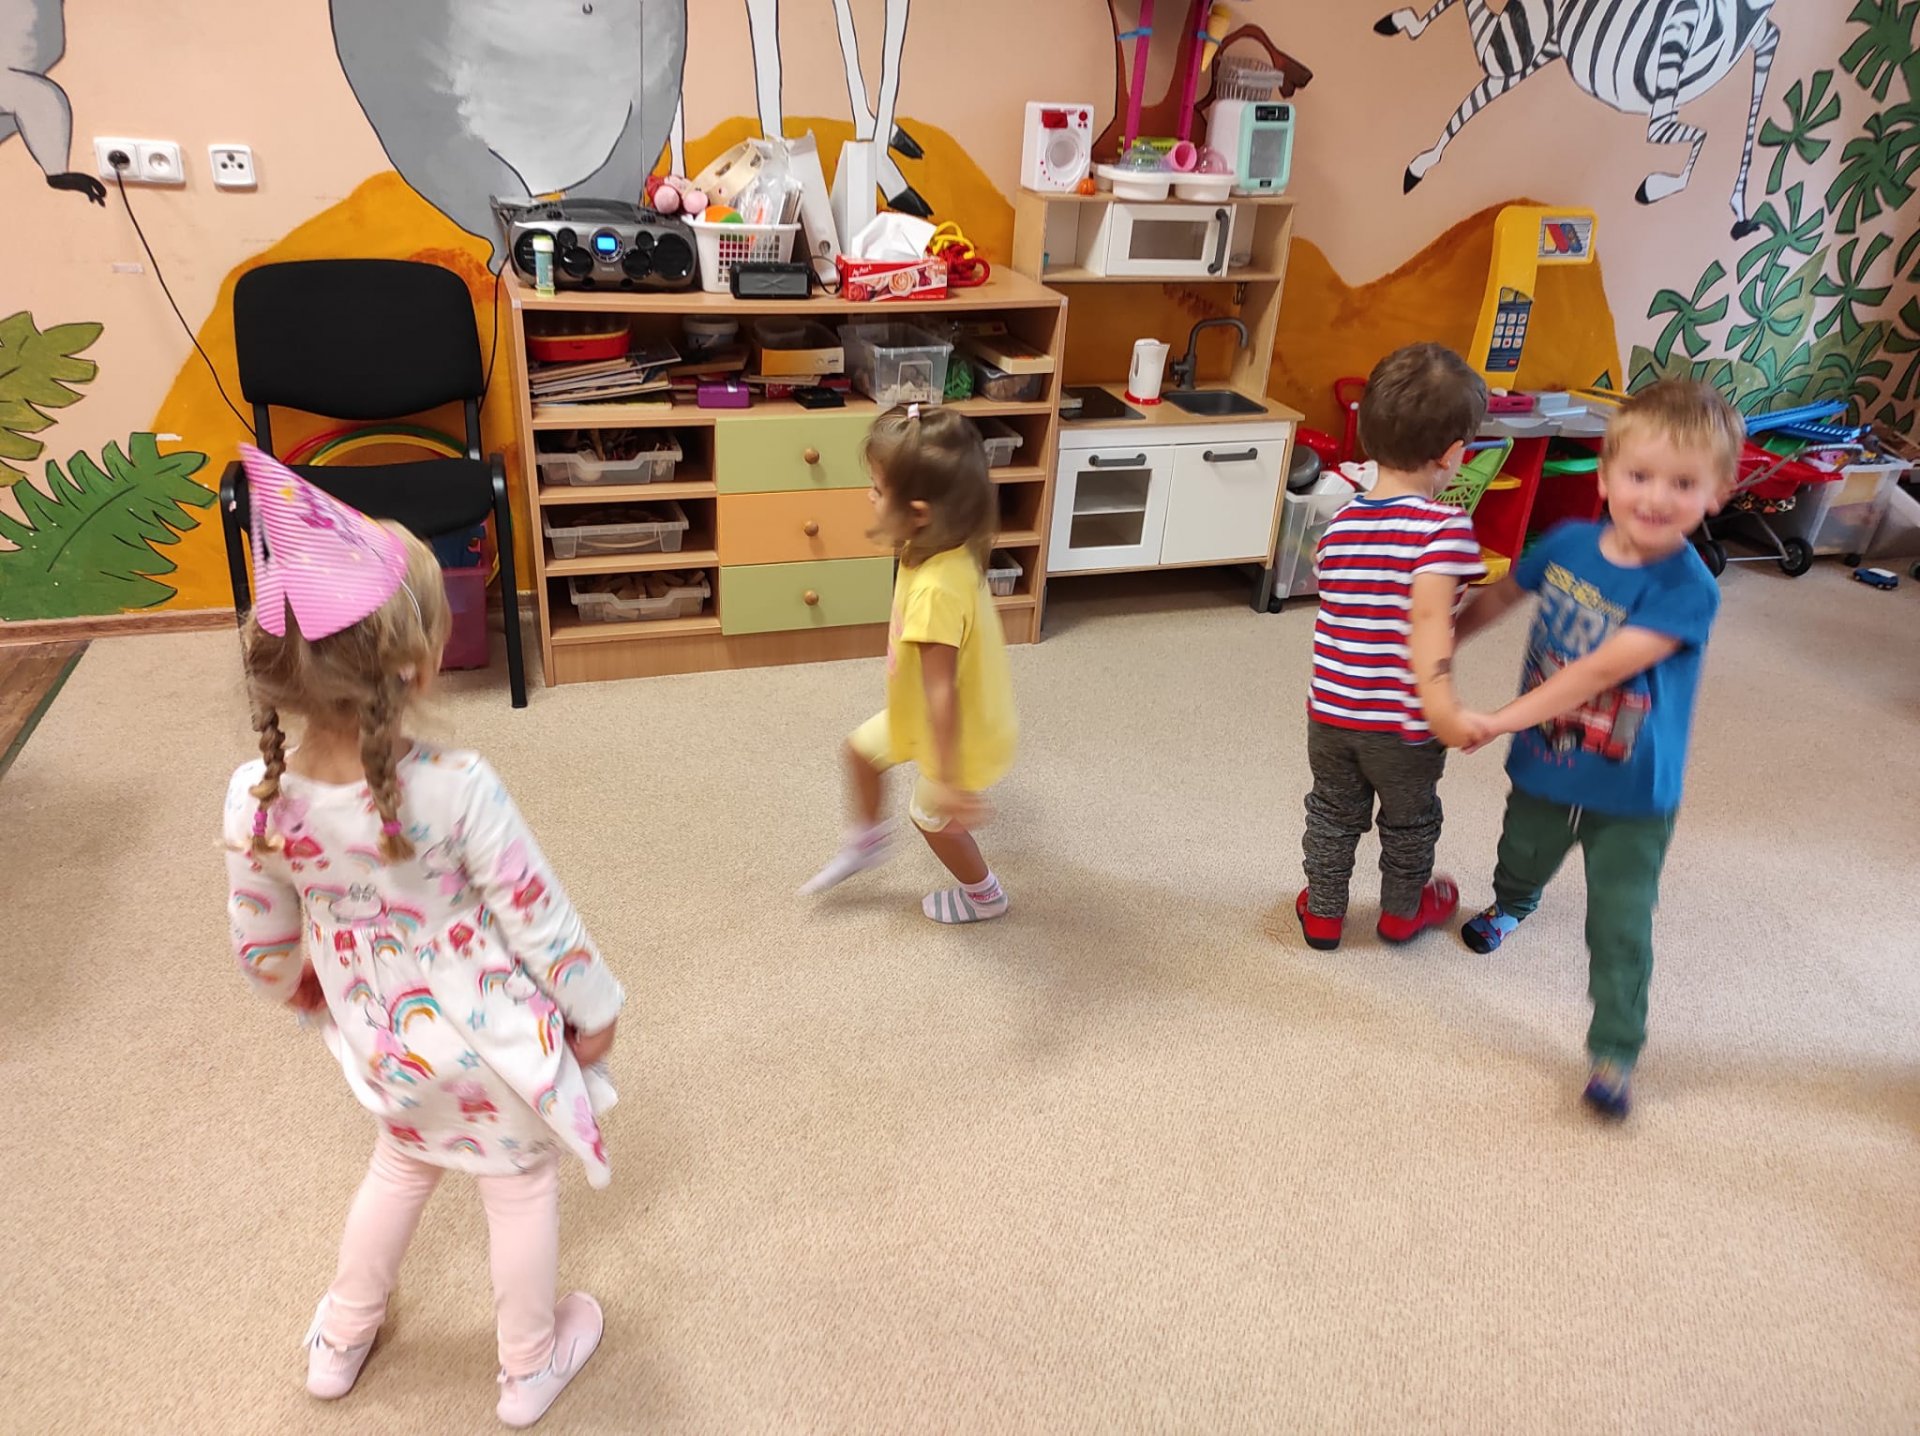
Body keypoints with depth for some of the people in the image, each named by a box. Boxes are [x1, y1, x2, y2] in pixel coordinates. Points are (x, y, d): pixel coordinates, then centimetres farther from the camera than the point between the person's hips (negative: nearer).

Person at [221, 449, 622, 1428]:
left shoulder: (259, 797, -20)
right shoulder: (456, 790, -33)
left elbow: (261, 947, -5)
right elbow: (538, 919, -22)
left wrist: (306, 991, 18)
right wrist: (594, 1006, -4)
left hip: (384, 1047, 4)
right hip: (490, 1047, -4)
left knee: (401, 1163, 34)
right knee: (520, 1187, 22)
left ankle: (340, 1340, 55)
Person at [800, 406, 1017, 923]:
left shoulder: (936, 590, -40)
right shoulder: (952, 551, -13)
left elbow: (942, 692, -36)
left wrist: (947, 779, -30)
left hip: (961, 731, -8)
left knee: (932, 816, 20)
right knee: (863, 748, 23)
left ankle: (984, 896, 46)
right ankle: (867, 839, 50)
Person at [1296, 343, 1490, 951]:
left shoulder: (1340, 524, -2)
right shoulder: (1445, 527, -21)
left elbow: (1341, 610, 5)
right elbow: (1428, 614, -34)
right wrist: (1440, 701, -40)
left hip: (1330, 711, 4)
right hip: (1402, 723, -4)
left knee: (1334, 813, 25)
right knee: (1410, 820, 23)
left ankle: (1323, 911, 40)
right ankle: (1403, 909, 44)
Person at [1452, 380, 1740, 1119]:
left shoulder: (1687, 590, -26)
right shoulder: (1568, 545, -11)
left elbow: (1603, 669, -31)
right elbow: (1503, 594, 9)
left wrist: (1503, 720, -31)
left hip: (1631, 793, -4)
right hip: (1544, 766, 5)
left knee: (1620, 926, 1)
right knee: (1524, 856, 31)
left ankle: (1615, 1052, 18)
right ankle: (1509, 908, 65)